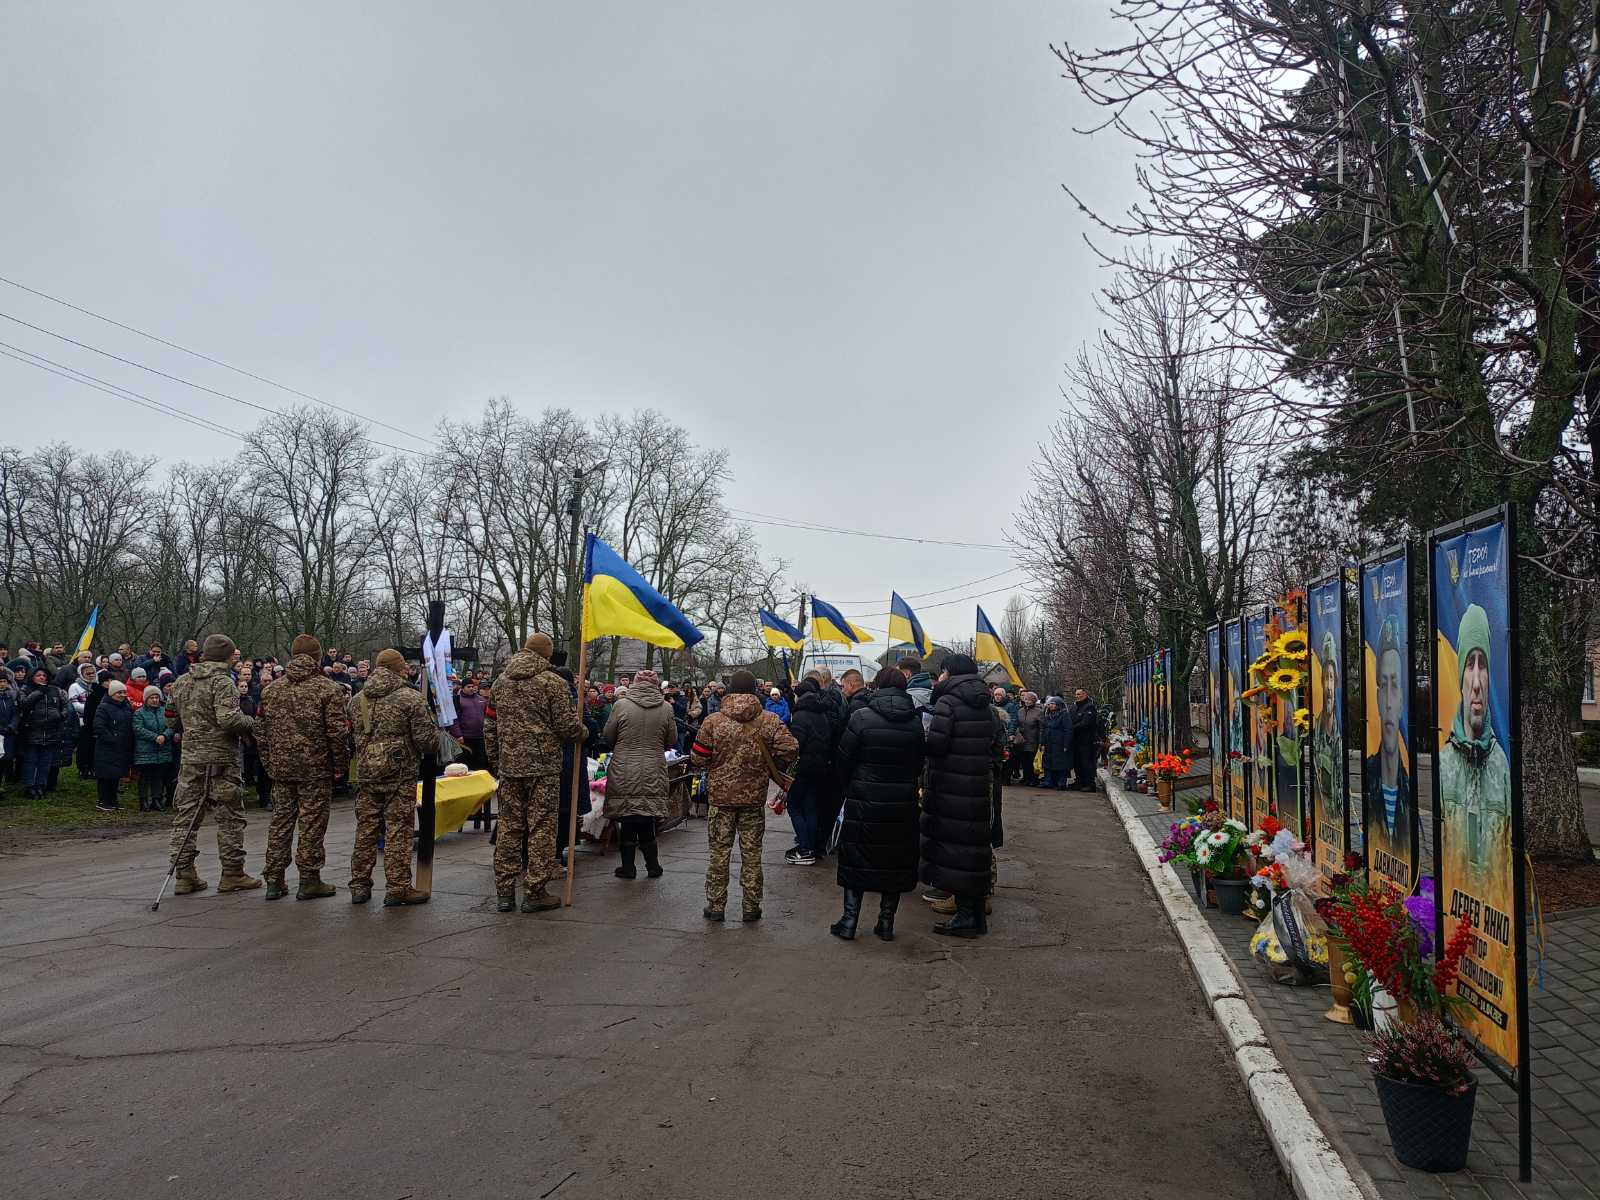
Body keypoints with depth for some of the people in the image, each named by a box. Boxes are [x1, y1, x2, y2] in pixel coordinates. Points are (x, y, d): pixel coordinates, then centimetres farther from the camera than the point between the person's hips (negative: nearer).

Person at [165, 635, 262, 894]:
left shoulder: (182, 682, 12)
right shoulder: (223, 682, -12)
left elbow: (171, 720, 17)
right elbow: (228, 718, -25)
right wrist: (251, 724, -9)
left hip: (190, 758, 7)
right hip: (220, 759, -7)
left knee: (185, 815, 11)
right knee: (230, 817, 3)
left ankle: (184, 874, 14)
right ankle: (232, 874, 8)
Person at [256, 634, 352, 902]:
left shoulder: (271, 689, 8)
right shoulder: (328, 689, -9)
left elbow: (260, 732, 9)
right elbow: (338, 732, -12)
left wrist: (268, 764, 17)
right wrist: (340, 766, -2)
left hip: (281, 768, 5)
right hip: (316, 769, -5)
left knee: (281, 820, 12)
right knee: (312, 823, 2)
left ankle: (274, 880, 16)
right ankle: (309, 880, 7)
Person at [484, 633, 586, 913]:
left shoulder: (501, 682, 10)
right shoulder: (552, 682, -8)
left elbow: (489, 727, 13)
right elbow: (567, 727, -9)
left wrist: (496, 762, 21)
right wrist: (582, 731, 12)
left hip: (509, 766, 5)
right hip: (544, 767, -5)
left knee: (509, 827, 10)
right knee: (542, 828, 1)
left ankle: (504, 891, 14)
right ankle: (535, 892, 4)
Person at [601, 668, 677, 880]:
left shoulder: (621, 706, -8)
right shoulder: (666, 708, -4)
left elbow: (608, 737, 2)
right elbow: (672, 741, 5)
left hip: (624, 772, -1)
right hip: (653, 773, 2)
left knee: (627, 820, 8)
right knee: (648, 821, 12)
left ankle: (628, 867, 13)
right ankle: (652, 866, 18)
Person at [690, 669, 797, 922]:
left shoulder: (713, 721, -9)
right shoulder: (769, 721, -7)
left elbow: (698, 757, -6)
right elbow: (789, 749, -11)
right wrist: (770, 769, 6)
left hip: (721, 796, -1)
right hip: (754, 797, 1)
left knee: (719, 853, 10)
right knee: (751, 853, 11)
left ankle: (715, 906, 16)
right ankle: (751, 907, 17)